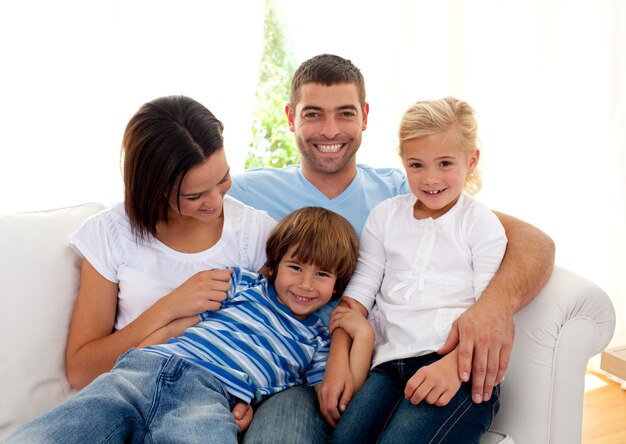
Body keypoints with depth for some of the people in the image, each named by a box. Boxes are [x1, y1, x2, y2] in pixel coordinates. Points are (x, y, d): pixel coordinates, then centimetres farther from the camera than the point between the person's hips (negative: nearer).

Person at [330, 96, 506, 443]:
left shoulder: (482, 224, 8)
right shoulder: (384, 216, 18)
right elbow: (358, 292, 13)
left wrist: (453, 365, -20)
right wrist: (338, 361, -3)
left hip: (459, 366, -3)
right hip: (391, 363, 3)